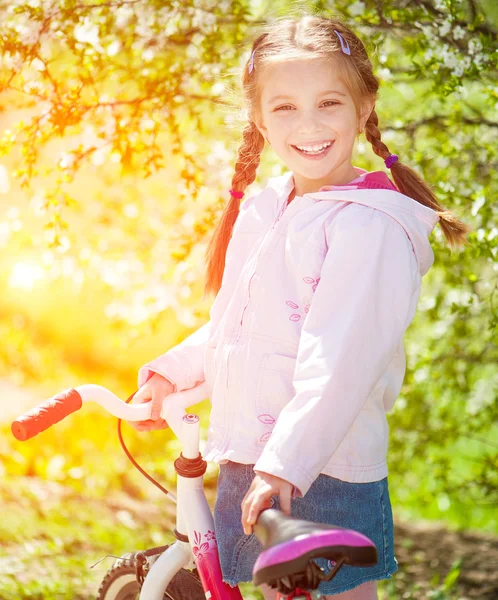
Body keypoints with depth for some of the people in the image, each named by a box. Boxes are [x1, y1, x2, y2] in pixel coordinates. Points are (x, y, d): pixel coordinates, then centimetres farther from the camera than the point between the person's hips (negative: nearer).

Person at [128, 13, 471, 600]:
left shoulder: (369, 224, -15)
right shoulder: (262, 211, 11)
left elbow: (340, 361, -24)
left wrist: (285, 463, -29)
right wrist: (170, 372, 18)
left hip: (323, 477, -8)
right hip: (247, 467, 8)